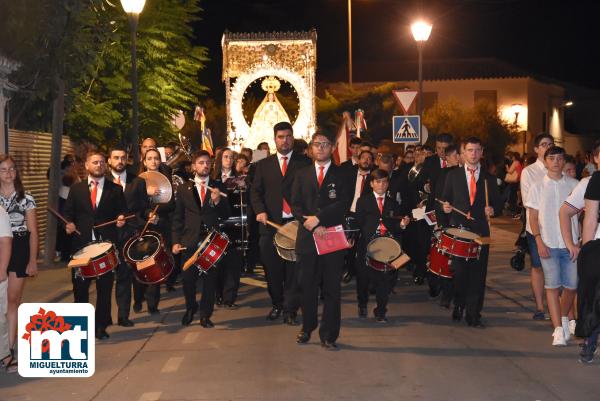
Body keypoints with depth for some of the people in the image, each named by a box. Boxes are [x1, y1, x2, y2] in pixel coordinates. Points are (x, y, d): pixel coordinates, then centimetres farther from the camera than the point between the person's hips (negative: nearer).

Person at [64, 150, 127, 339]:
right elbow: (68, 213, 9)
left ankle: (101, 326, 14)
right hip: (81, 244, 1)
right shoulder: (76, 189, 11)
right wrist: (69, 224, -10)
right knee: (80, 287, 5)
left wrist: (121, 219, -14)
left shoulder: (116, 190, 8)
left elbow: (122, 212, 7)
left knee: (105, 287, 3)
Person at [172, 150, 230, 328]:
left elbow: (226, 215, 4)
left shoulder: (218, 188, 7)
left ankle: (205, 315, 16)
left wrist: (217, 201, -15)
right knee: (188, 279, 2)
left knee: (210, 279, 1)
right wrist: (175, 241, -1)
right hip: (190, 241, 0)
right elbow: (177, 217, 7)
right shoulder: (184, 189, 6)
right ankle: (190, 308, 28)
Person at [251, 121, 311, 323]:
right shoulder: (264, 164, 12)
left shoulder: (304, 162, 5)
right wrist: (260, 211, -7)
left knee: (294, 269, -2)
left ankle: (290, 309, 5)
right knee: (272, 269, 9)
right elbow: (255, 191, 10)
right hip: (271, 223, 2)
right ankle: (277, 304, 24)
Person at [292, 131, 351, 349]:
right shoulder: (302, 174, 13)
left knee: (331, 288, 0)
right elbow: (295, 204, 5)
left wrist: (318, 218, -14)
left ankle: (328, 335, 6)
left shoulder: (341, 175, 6)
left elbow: (343, 204, -7)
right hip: (307, 238, 2)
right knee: (307, 287, 8)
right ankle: (307, 328, 23)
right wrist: (310, 223, -11)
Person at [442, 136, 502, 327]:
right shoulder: (453, 175, 10)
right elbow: (446, 199, 12)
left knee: (478, 273, -3)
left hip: (480, 231, 0)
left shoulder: (489, 178, 10)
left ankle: (473, 315, 3)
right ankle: (458, 307, 22)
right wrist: (446, 207, -10)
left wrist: (492, 209, -9)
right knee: (458, 271, 0)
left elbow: (498, 203, 12)